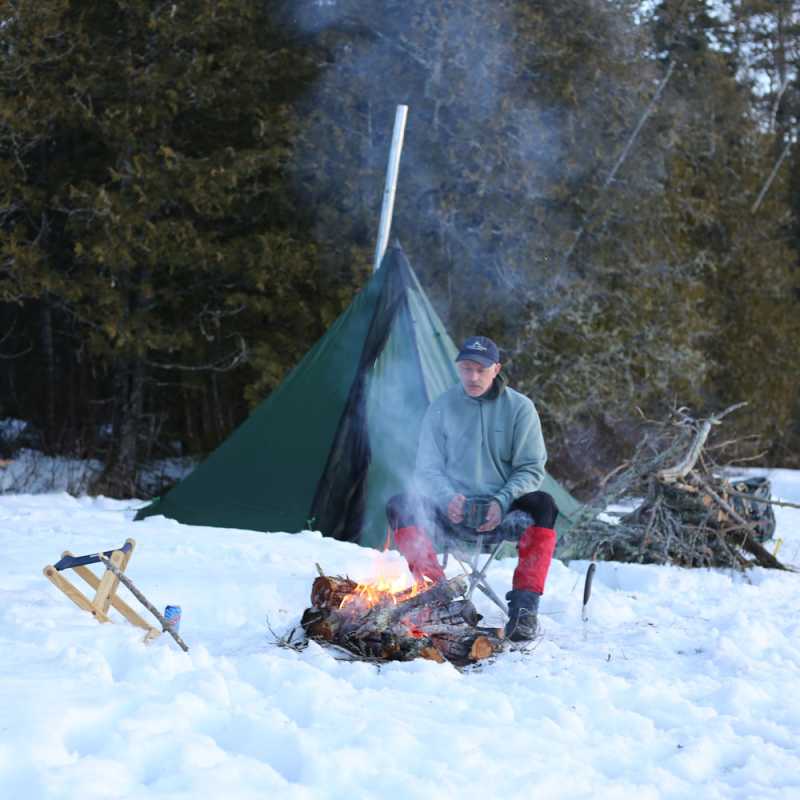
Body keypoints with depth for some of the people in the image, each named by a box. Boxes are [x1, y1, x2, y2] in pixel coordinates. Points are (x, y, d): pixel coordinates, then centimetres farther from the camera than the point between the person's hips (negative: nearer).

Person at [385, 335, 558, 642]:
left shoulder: (519, 408, 0)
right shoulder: (441, 408, 3)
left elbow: (531, 468, -1)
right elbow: (428, 467, 4)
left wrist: (503, 502, -18)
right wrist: (448, 498, -17)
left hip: (502, 513, -1)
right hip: (454, 512, 1)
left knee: (542, 505, -33)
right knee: (399, 506, -24)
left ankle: (524, 605, -31)